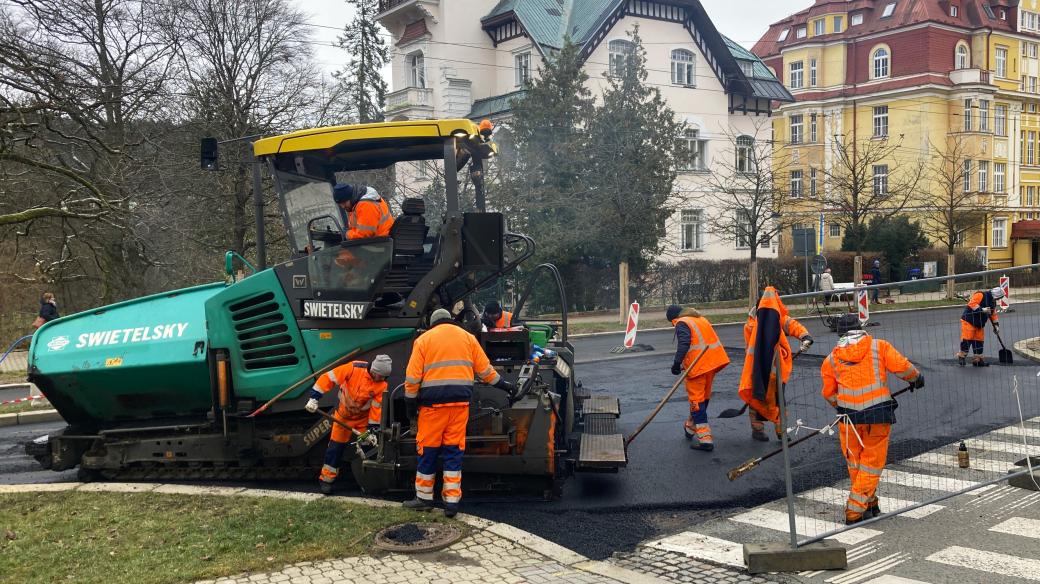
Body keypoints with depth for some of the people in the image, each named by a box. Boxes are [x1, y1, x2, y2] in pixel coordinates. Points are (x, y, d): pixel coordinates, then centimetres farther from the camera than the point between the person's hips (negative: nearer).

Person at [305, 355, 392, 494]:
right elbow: (329, 378, -26)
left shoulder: (382, 385, -21)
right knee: (336, 447, 3)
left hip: (363, 418, 1)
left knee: (367, 446, 0)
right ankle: (326, 479, 16)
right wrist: (314, 398, -27)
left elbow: (377, 408, -15)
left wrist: (372, 430, -15)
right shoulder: (354, 368, -28)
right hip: (344, 415, -1)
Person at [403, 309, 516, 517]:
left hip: (433, 400, -2)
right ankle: (452, 501, 4)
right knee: (454, 449, 6)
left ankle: (424, 498, 16)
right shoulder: (467, 337, 14)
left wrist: (410, 402, 6)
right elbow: (484, 369, 14)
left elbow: (413, 376, 0)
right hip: (460, 400, 2)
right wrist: (503, 385, 27)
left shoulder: (423, 339, 7)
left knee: (428, 449, 7)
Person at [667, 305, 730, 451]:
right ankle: (691, 426, 37)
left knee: (696, 400, -4)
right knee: (704, 397, 20)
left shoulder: (682, 323, -3)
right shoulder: (701, 319, 22)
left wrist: (677, 362, -23)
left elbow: (684, 343, -20)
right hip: (713, 361, 8)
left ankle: (705, 438, -8)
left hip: (698, 366, -8)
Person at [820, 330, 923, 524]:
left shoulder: (831, 359, 15)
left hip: (848, 415, 2)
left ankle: (869, 503, 32)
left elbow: (828, 393, 13)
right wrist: (916, 377, 21)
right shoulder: (879, 346, 10)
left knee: (854, 463, 19)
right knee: (872, 464, 7)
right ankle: (855, 512, 4)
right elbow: (901, 366, 0)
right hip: (878, 413, -2)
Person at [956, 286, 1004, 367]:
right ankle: (961, 356, 0)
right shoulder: (981, 295, -15)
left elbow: (993, 314, 22)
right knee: (967, 339, -10)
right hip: (969, 320, -9)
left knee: (979, 341, 7)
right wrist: (982, 309, -28)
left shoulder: (993, 302, 14)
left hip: (979, 324, 9)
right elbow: (972, 304, -24)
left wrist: (996, 325, 17)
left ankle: (977, 360, 12)